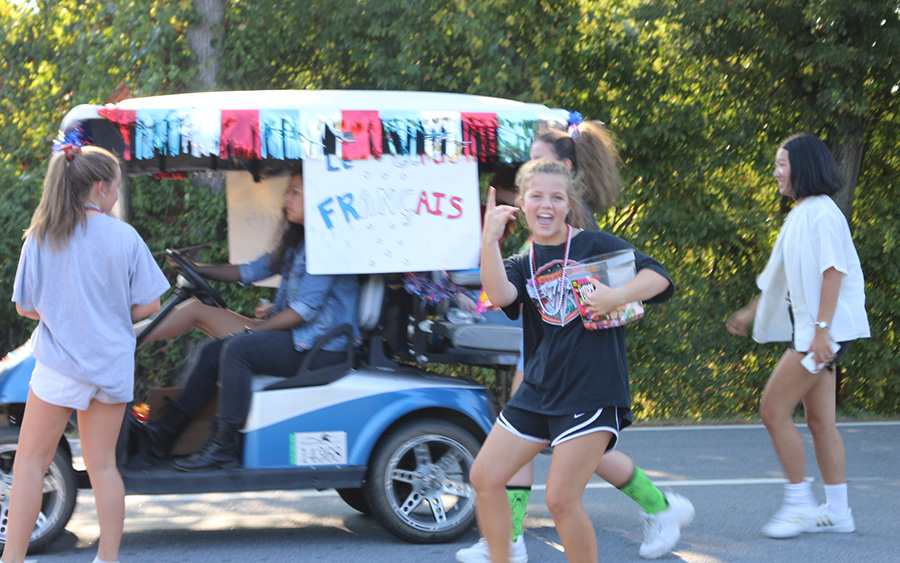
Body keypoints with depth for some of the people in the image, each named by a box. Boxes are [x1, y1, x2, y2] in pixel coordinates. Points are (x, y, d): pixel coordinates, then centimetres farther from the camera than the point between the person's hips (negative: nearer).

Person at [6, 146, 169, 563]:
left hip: (59, 364, -1)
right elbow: (148, 305, -5)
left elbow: (24, 307, -2)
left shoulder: (40, 237, -6)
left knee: (30, 464, 6)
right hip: (112, 363, 2)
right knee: (102, 464, 11)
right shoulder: (124, 236, -6)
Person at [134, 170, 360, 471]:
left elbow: (305, 308, -19)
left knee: (237, 348, -26)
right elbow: (252, 271, 21)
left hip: (320, 345, -10)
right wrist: (200, 270, 15)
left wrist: (254, 329, -14)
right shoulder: (296, 243, 18)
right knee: (214, 352, 0)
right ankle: (163, 436, 3)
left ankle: (223, 447, -20)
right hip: (299, 336, 10)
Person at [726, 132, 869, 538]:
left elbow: (833, 273, -20)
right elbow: (784, 274, 26)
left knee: (773, 410, -11)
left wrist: (821, 329, -25)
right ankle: (837, 510, 13)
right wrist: (752, 311, 29)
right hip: (809, 328, 10)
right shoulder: (799, 215, 17)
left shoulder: (822, 213, -14)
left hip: (824, 329, -10)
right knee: (819, 421, 10)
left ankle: (799, 501, -4)